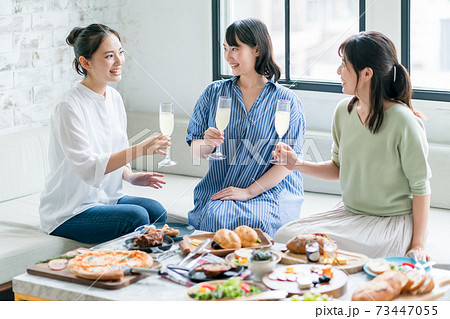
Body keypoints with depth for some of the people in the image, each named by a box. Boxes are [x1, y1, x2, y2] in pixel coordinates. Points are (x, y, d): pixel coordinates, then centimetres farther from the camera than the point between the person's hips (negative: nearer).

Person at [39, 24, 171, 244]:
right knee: (135, 216, -28)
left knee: (156, 211, -20)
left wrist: (131, 176, -4)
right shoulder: (69, 106, -18)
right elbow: (88, 167, -25)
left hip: (107, 199, 7)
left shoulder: (114, 98, 7)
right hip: (68, 213, -7)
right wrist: (139, 149, -32)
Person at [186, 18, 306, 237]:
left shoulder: (286, 100, 2)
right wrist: (207, 143, -13)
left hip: (271, 189, -2)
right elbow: (194, 151, 11)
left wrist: (249, 191, -14)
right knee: (215, 218, -32)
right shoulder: (214, 92, 10)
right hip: (218, 189, 2)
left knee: (256, 223, -33)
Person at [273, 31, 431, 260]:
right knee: (285, 236, -14)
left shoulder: (402, 121, -17)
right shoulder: (344, 111, 3)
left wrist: (418, 245, -14)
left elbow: (420, 186, -12)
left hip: (392, 222, -6)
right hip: (349, 213, 6)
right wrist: (298, 164, -1)